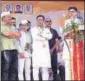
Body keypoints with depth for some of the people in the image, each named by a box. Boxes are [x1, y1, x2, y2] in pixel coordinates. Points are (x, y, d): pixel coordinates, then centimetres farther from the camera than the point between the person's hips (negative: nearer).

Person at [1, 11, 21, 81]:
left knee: (14, 69, 9)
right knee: (5, 69, -3)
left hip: (14, 50, 7)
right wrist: (14, 34, 1)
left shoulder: (11, 27, 22)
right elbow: (7, 34, -17)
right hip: (6, 50, -7)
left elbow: (19, 35, 11)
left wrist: (11, 33, -4)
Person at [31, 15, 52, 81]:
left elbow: (50, 36, 1)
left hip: (45, 51, 3)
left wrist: (41, 34, -5)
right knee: (36, 68, -6)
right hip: (36, 51, -2)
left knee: (45, 69, 1)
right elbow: (35, 37, -8)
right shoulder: (33, 29, 10)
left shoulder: (47, 29, 20)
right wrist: (44, 38, -1)